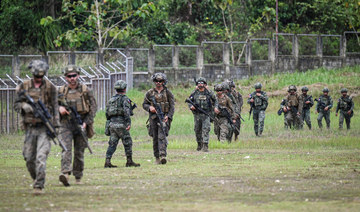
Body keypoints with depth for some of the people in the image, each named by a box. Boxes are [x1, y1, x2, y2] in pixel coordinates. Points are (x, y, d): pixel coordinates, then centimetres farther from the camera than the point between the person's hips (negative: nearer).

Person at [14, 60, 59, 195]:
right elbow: (17, 105, 7)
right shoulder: (24, 87, 6)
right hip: (30, 127, 3)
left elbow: (55, 107, 4)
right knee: (29, 158, 6)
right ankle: (36, 179, 28)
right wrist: (24, 106, -15)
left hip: (44, 127, -3)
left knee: (41, 157, -13)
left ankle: (39, 186, -13)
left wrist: (55, 125, -3)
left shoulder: (50, 87, 2)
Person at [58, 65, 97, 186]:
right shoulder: (61, 91, 6)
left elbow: (93, 108, 1)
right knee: (66, 149, -17)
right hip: (66, 124, 0)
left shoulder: (85, 91, 1)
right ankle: (65, 174, -32)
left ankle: (78, 177, 18)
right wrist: (59, 108, -7)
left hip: (81, 125, 0)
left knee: (79, 152, 5)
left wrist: (86, 122, -9)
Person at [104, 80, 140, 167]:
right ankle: (129, 161, 8)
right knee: (128, 143, 4)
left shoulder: (111, 99, 17)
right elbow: (126, 111, -18)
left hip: (111, 124, 6)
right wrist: (129, 123, -23)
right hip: (121, 124, -6)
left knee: (112, 144, 5)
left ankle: (107, 161, -6)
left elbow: (107, 113, 18)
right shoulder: (124, 99, -5)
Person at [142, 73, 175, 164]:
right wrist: (149, 107, -10)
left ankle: (163, 156, -27)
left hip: (164, 118, -3)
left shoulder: (168, 93, 3)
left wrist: (168, 116, -12)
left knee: (162, 136, -17)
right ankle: (157, 157, 13)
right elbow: (144, 104, 13)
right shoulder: (150, 93, 8)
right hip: (153, 118, 3)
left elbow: (172, 106, 2)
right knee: (155, 138, 5)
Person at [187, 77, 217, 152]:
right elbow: (189, 101, 13)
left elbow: (215, 100, 11)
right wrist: (191, 106, -7)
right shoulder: (194, 93, 4)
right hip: (197, 114, 3)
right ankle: (199, 144, 29)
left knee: (205, 129, -12)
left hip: (206, 114, -3)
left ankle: (205, 146, -16)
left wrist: (215, 107, -4)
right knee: (197, 130, 11)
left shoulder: (209, 92, 0)